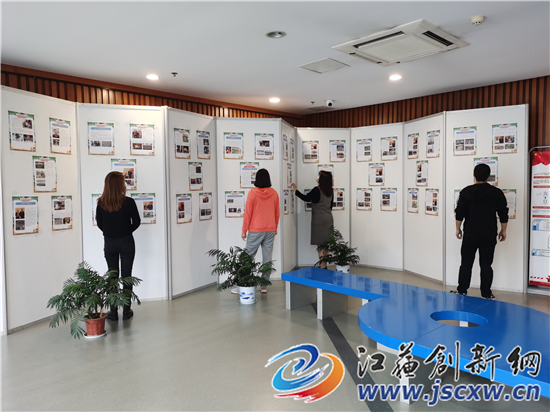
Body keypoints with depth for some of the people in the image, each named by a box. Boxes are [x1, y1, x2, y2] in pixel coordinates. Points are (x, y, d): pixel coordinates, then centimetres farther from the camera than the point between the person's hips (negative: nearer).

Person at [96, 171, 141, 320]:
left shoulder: (101, 204, -7)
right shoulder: (128, 202, -14)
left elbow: (100, 224, 3)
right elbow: (136, 222, -5)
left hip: (109, 243, 2)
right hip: (126, 242, -2)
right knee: (126, 276, 7)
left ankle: (113, 311, 17)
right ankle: (126, 311, 14)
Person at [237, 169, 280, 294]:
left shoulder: (253, 193, -9)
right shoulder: (274, 193, 1)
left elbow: (248, 213, -7)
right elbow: (277, 213, 8)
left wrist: (244, 230, 1)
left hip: (255, 231, -3)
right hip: (270, 230, 3)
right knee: (267, 259, 7)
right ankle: (264, 286, 11)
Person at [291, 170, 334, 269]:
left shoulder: (317, 190, -15)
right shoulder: (330, 191, 8)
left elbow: (306, 198, -6)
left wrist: (295, 190, 5)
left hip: (319, 220, -7)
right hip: (329, 219, 7)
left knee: (320, 245, -4)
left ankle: (323, 267, -3)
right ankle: (324, 266, 18)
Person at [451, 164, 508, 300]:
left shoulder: (466, 192, -5)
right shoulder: (497, 192, -4)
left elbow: (459, 213, -3)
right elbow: (503, 214, 1)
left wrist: (458, 228, 8)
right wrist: (503, 230, 12)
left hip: (470, 234, 0)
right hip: (489, 235, 0)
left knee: (466, 264, 9)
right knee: (486, 265, 7)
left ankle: (462, 291, 15)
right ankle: (486, 294, 11)